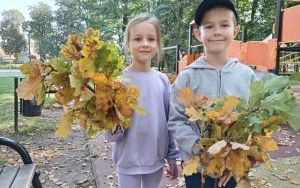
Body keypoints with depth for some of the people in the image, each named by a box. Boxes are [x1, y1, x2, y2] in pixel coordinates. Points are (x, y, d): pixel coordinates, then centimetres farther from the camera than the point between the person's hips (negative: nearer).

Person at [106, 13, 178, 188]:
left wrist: (172, 158, 7)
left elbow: (169, 122, 4)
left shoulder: (163, 80, -3)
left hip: (156, 159, 3)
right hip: (129, 160, -3)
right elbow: (114, 134, -11)